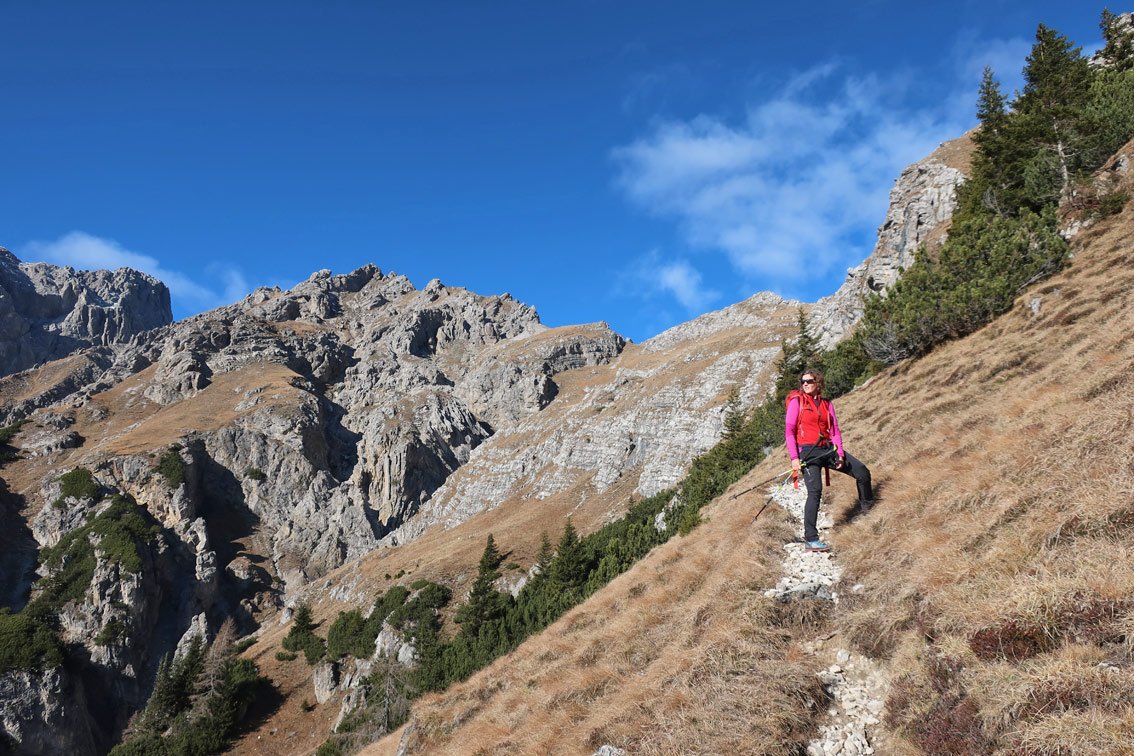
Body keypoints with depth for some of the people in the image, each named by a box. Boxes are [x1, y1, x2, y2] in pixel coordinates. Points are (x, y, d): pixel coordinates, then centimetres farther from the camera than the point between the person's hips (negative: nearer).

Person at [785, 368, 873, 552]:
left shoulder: (827, 405, 13)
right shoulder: (797, 401, 0)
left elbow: (835, 431, 9)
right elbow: (789, 430, -5)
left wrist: (839, 454, -6)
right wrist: (794, 457, -15)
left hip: (828, 449, 5)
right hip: (808, 451, -5)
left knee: (862, 472, 5)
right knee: (815, 491, -18)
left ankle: (867, 506, 33)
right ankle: (811, 539, -17)